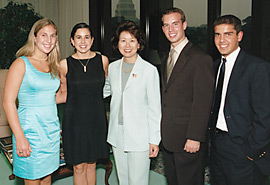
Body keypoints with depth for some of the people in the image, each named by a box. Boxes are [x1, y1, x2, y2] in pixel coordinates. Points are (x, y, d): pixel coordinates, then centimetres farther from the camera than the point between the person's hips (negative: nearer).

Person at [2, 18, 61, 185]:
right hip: (30, 132, -6)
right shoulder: (22, 63, -9)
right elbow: (8, 102, -14)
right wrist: (19, 137, -18)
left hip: (52, 131, 6)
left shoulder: (53, 65, 11)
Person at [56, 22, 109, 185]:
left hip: (96, 118, 1)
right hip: (74, 119, -1)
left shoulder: (103, 60, 1)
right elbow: (64, 94, 6)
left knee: (91, 164, 12)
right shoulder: (65, 64, -3)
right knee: (79, 166, 5)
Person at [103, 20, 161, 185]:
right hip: (117, 135, 5)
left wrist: (154, 140, -8)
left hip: (139, 137, -4)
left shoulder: (149, 70, -9)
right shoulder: (112, 68, 5)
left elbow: (155, 108, -7)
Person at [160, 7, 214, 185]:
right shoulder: (167, 59, 14)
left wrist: (194, 138, -19)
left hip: (189, 141, -8)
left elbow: (203, 103, -17)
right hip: (169, 138, 8)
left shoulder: (200, 58, -14)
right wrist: (163, 132, 12)